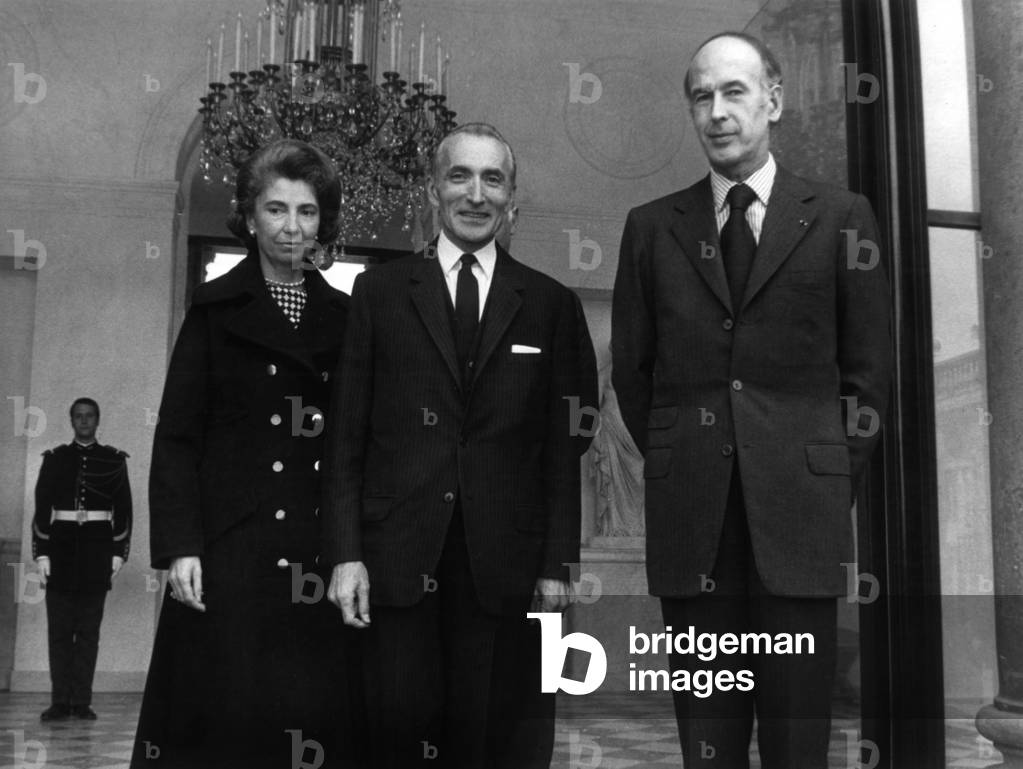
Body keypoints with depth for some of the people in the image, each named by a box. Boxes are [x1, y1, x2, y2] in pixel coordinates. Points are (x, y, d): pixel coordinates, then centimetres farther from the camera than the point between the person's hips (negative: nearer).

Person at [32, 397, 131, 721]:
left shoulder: (114, 460, 7)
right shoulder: (55, 458, 8)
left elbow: (123, 508, 6)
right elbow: (42, 507, 5)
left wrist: (119, 552, -1)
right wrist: (41, 553, -1)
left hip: (97, 548, 0)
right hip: (61, 545, 1)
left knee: (89, 628, 1)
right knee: (59, 628, 1)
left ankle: (82, 701, 5)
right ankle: (60, 701, 5)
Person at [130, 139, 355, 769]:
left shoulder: (343, 315, 11)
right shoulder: (216, 309, 4)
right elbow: (176, 437, 1)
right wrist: (180, 547, -9)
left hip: (322, 551, 2)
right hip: (231, 548, -2)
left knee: (314, 714, 1)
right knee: (227, 715, -2)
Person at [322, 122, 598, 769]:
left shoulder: (552, 304, 8)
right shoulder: (379, 291, 8)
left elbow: (565, 446, 5)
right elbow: (347, 434, 5)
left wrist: (559, 563, -1)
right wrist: (345, 553, -2)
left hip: (507, 564, 0)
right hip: (398, 557, 0)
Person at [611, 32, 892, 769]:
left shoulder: (840, 217, 6)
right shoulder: (652, 227, 9)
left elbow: (868, 367, 7)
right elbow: (631, 368, 12)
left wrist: (837, 478, 3)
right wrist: (674, 467, 9)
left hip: (800, 511, -1)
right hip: (691, 514, 1)